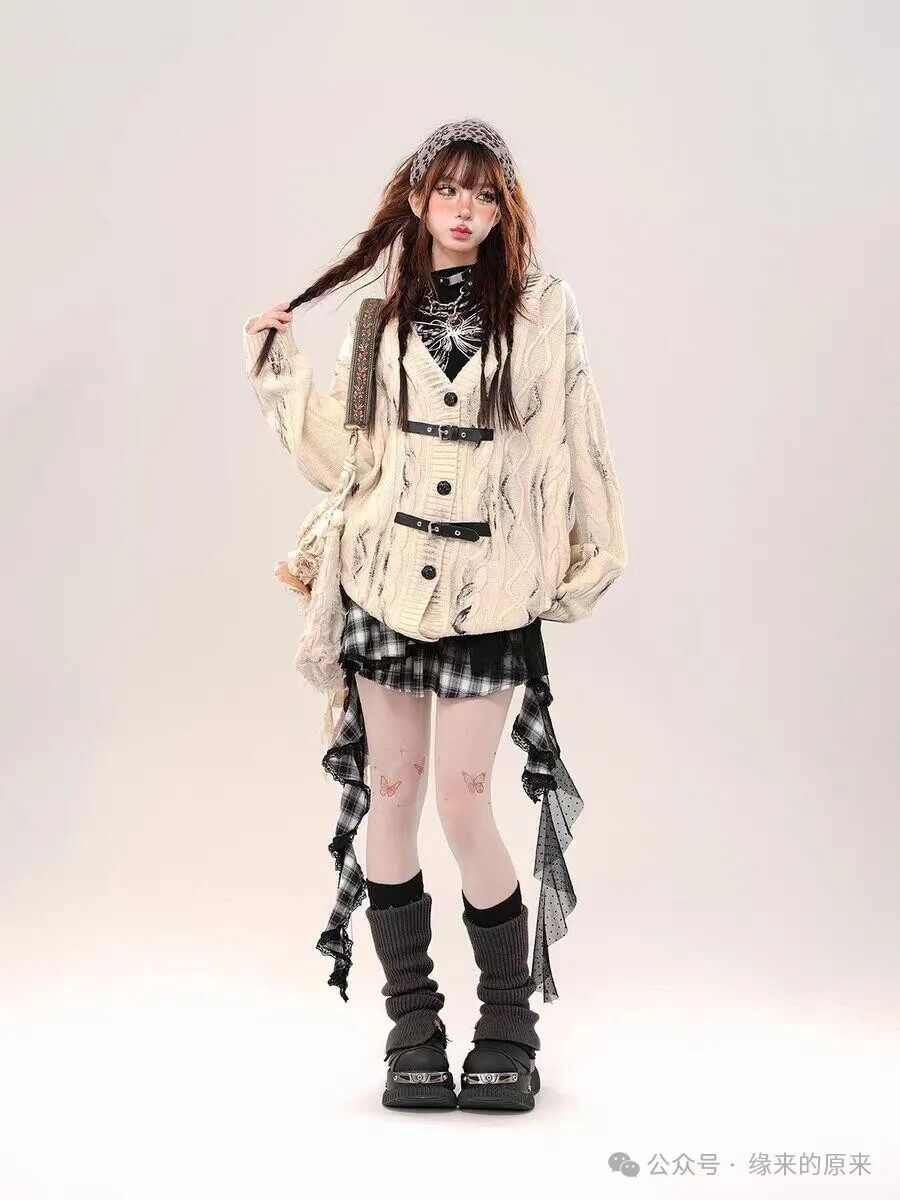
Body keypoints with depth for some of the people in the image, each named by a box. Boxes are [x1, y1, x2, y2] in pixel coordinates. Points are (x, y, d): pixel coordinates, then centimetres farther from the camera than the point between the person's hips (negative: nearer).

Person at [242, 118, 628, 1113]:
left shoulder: (541, 308, 2)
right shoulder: (381, 310, 9)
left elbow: (568, 444, 3)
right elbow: (347, 453, 9)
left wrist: (579, 564, 1)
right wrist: (279, 364, 3)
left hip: (490, 587, -3)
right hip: (387, 575, 3)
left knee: (461, 799, -7)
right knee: (391, 789, 4)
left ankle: (508, 1023, 13)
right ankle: (412, 1024, 18)